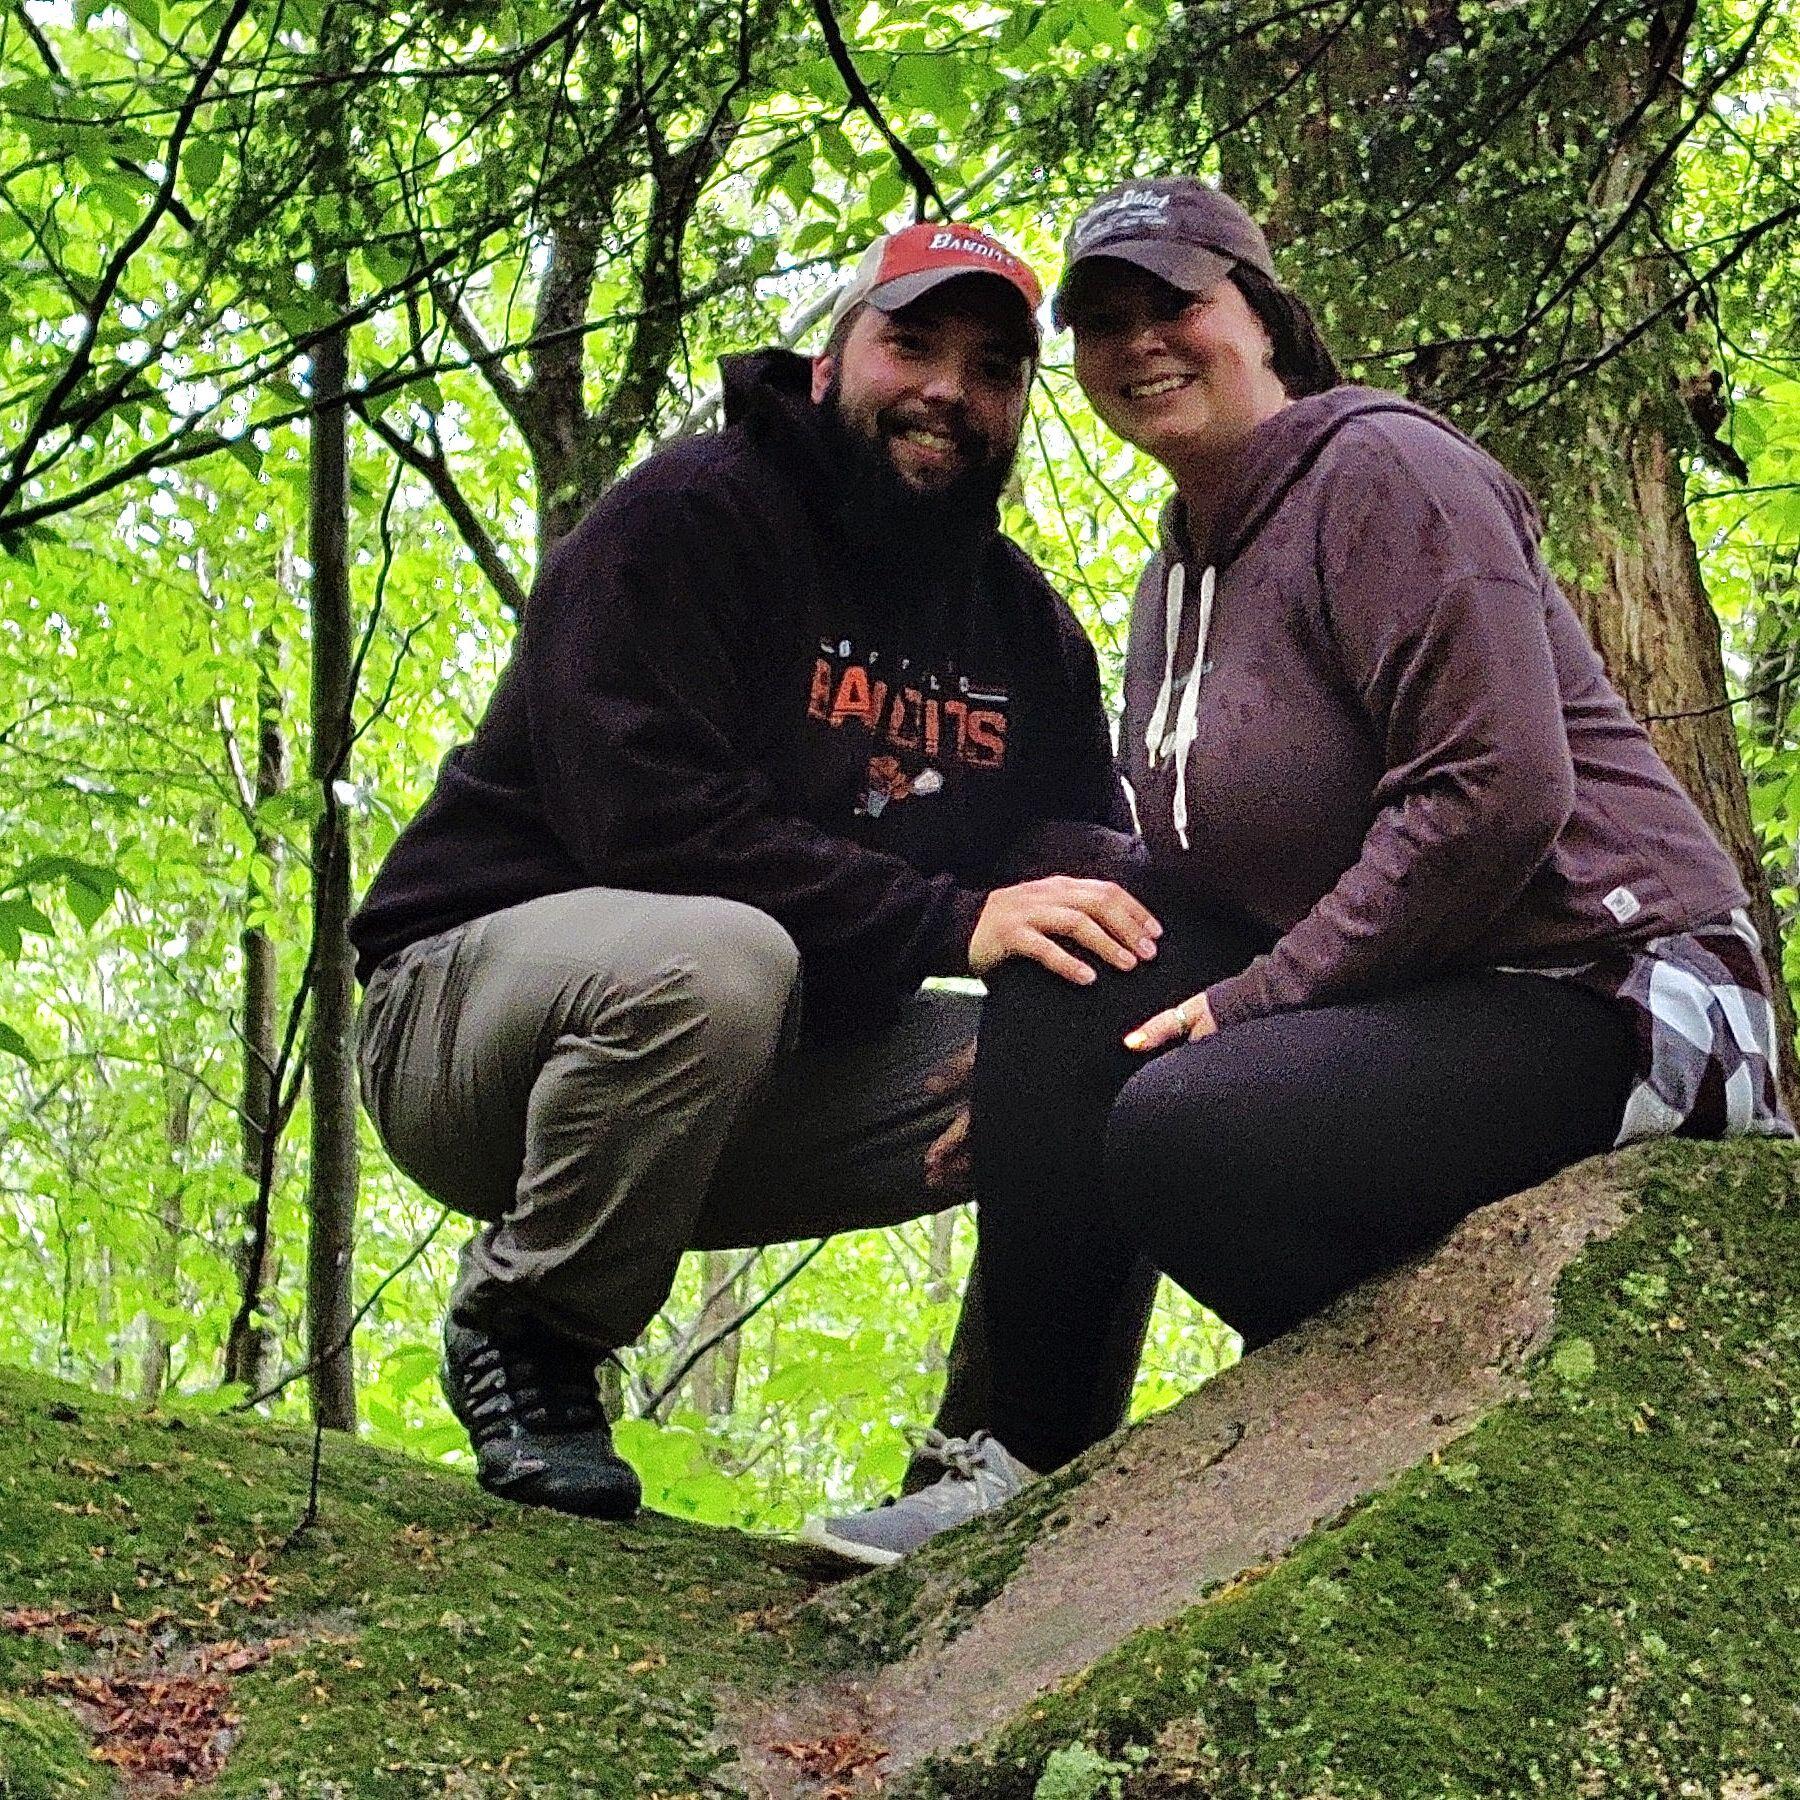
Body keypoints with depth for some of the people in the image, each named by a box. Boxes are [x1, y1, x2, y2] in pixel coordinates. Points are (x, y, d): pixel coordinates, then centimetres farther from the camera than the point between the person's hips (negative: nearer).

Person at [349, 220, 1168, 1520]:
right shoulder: (687, 520, -14)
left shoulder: (1024, 625, 9)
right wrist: (951, 919, -34)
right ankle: (521, 1335, -15)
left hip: (776, 1055, 7)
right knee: (712, 959, -40)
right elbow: (651, 821, -27)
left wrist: (1132, 946, -18)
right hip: (473, 999, -6)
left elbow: (1096, 872, 8)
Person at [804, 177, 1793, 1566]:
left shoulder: (1380, 468, -11)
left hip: (1599, 993, -9)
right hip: (1385, 996, 9)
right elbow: (1225, 866, 16)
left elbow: (1495, 797, -22)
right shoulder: (1181, 573, 16)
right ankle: (1030, 1453, 0)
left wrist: (1258, 995, -18)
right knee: (1068, 959, -3)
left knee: (1181, 1130, -29)